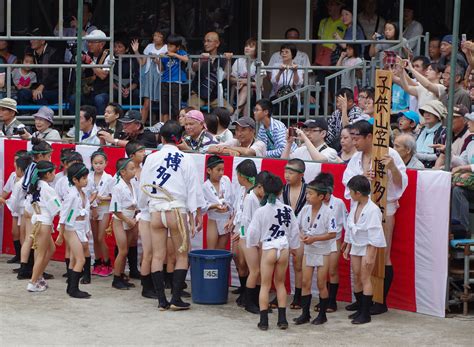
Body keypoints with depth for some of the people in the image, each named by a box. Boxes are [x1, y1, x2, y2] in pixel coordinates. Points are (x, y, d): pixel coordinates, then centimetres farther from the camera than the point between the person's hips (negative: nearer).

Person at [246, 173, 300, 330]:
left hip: (268, 249, -3)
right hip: (284, 248, 3)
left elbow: (253, 232, -7)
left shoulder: (261, 211, -11)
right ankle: (282, 319, 15)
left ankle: (263, 320, 3)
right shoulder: (288, 210, -3)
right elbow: (294, 231, 4)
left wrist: (253, 244, 13)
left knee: (265, 285, 6)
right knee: (280, 283, 17)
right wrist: (293, 246, 20)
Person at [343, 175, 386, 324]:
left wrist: (370, 255, -21)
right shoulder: (354, 206, 4)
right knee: (356, 278, 12)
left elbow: (374, 235, -20)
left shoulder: (372, 210, -21)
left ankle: (365, 313, 1)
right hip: (356, 246, 8)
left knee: (365, 278, -4)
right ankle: (360, 309, 23)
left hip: (367, 247, -8)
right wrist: (347, 247, 17)